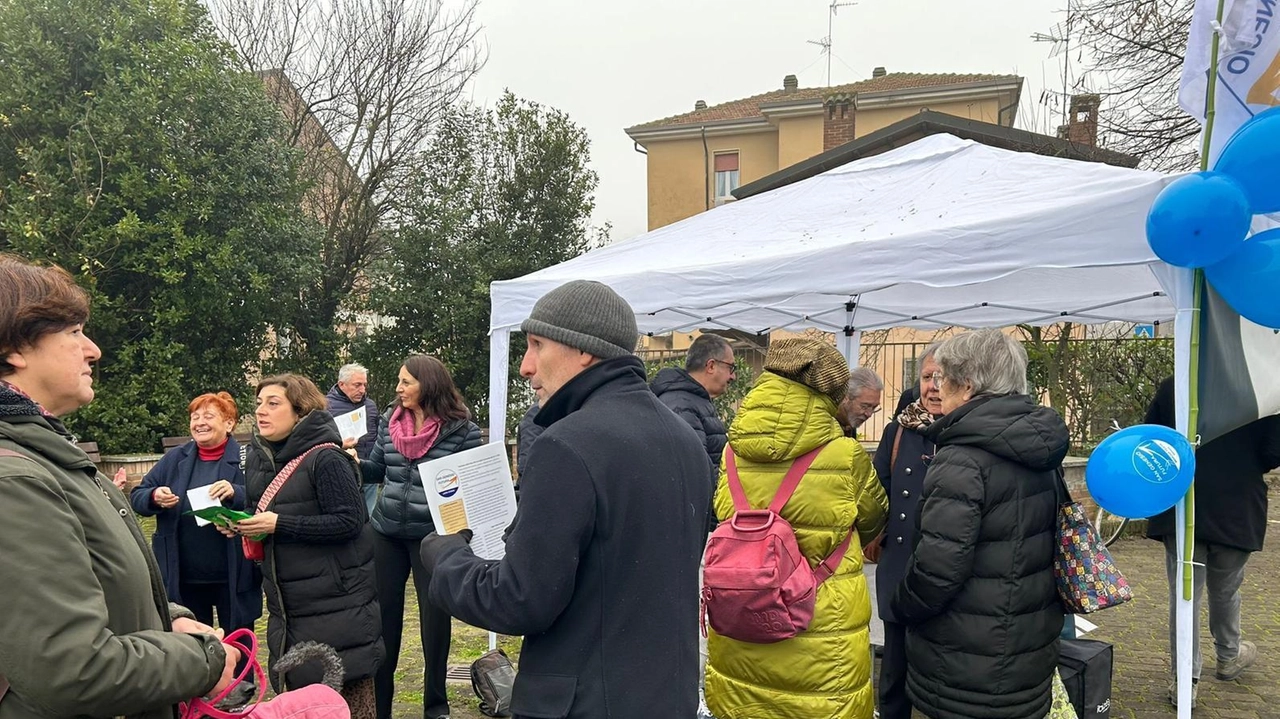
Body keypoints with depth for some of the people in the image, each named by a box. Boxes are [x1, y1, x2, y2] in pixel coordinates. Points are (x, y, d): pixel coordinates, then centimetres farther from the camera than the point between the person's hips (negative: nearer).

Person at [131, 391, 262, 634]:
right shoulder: (175, 459, 8)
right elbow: (136, 497, 8)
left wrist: (236, 493, -30)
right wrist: (154, 497, -14)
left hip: (233, 577, -3)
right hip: (183, 578, 4)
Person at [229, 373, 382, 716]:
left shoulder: (325, 458, -16)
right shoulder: (256, 458, 8)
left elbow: (349, 521, -22)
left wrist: (279, 524, -23)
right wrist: (240, 525, -2)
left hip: (335, 601, -7)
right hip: (286, 604, 8)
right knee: (299, 690, 16)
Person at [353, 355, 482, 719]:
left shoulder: (462, 429, -12)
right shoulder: (389, 421, 2)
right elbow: (376, 470, 10)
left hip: (433, 536, -4)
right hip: (386, 532, 4)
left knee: (434, 618, 8)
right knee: (383, 616, 12)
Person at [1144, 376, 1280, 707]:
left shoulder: (1170, 388, -5)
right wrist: (1245, 468, 12)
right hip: (1237, 510, 0)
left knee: (1183, 593, 6)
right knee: (1225, 590, 20)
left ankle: (1185, 679, 8)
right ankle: (1228, 657, 43)